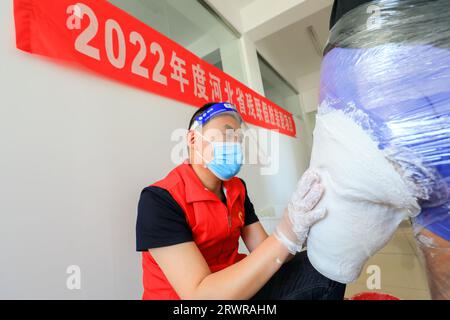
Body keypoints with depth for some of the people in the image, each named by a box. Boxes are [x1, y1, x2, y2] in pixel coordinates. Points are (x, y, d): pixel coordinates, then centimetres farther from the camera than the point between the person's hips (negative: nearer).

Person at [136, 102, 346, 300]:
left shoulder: (237, 188, -3)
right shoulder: (160, 199, -24)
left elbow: (265, 254, -5)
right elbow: (199, 295, -31)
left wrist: (298, 230, -25)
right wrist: (284, 237, -37)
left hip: (237, 285, 6)